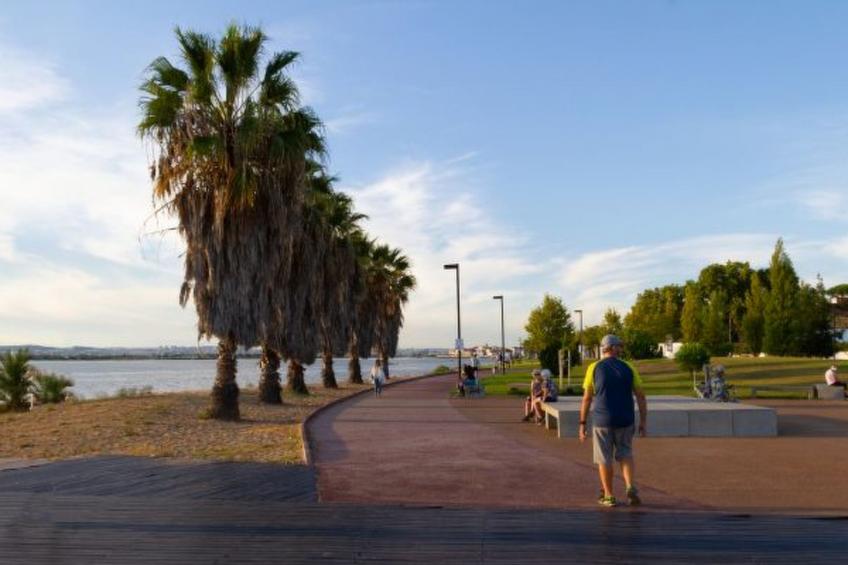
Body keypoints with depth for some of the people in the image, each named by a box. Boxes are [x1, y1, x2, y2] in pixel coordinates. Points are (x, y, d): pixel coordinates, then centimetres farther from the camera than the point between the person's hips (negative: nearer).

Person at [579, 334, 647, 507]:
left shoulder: (594, 368, -4)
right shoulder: (628, 368, 1)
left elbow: (587, 398, -4)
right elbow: (640, 396, -1)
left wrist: (582, 424, 1)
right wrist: (643, 421, 5)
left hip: (602, 421, -2)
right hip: (625, 420, 2)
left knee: (605, 458, 10)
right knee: (625, 454, 17)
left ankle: (608, 496, 15)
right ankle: (630, 488, -2)